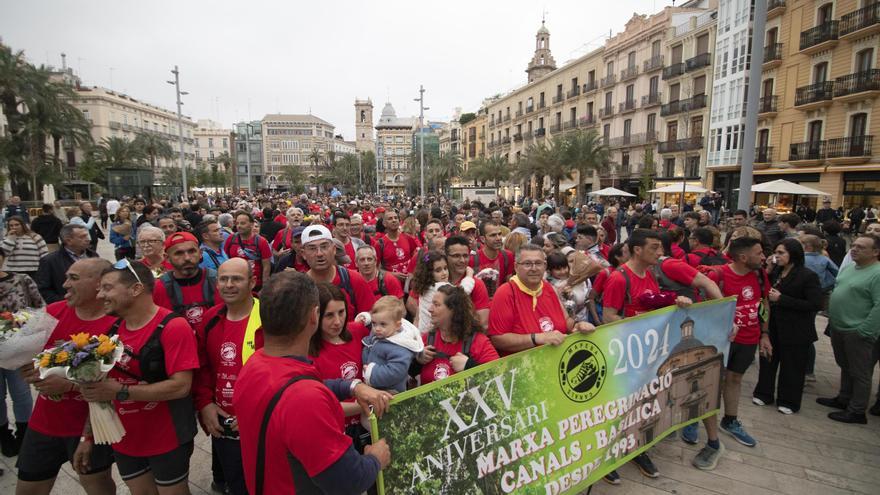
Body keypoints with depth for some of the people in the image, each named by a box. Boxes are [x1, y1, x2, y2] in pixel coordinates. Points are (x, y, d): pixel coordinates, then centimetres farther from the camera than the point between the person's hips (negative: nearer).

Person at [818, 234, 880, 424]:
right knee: (845, 367, 22)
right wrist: (831, 318, 15)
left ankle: (857, 411, 16)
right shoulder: (849, 268, 10)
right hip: (838, 328, 8)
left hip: (857, 333, -8)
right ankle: (844, 399, 36)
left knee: (859, 373, 6)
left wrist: (864, 331, -20)